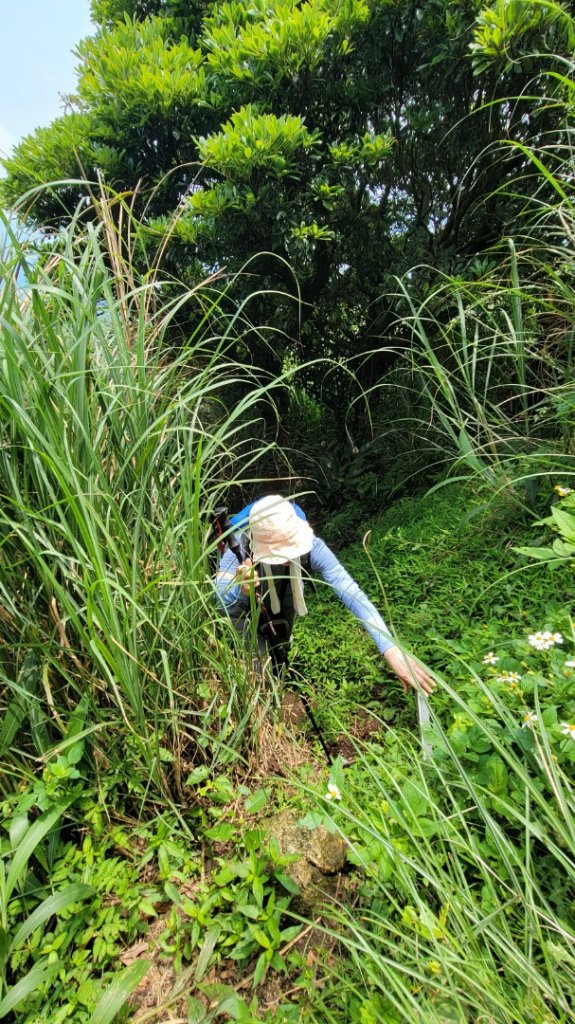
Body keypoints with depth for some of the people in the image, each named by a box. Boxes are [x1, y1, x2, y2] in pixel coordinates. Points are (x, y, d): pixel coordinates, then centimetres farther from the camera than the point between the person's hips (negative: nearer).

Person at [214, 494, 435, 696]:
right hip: (245, 598, -1)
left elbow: (351, 593, -46)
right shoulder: (240, 545, -42)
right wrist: (239, 592, -71)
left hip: (286, 586, 2)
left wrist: (392, 650, -56)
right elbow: (218, 600, -47)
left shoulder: (311, 546, -40)